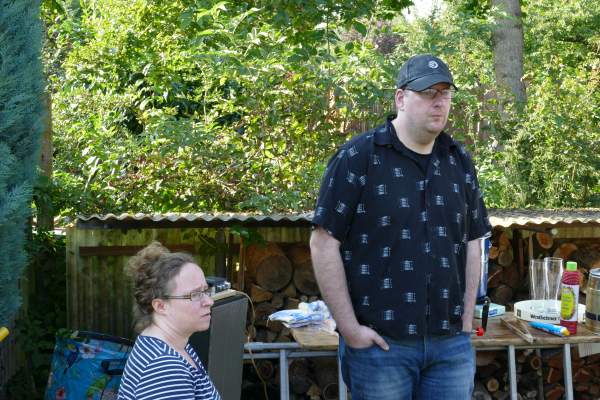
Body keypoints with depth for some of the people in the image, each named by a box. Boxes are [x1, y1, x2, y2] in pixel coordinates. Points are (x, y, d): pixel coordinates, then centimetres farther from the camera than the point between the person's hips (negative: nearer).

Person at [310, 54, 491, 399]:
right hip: (380, 343, -4)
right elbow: (324, 243, -9)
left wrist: (466, 322, 8)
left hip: (452, 345, 5)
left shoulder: (460, 161, 10)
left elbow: (472, 243, 14)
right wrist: (350, 328, -11)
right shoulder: (358, 158, -7)